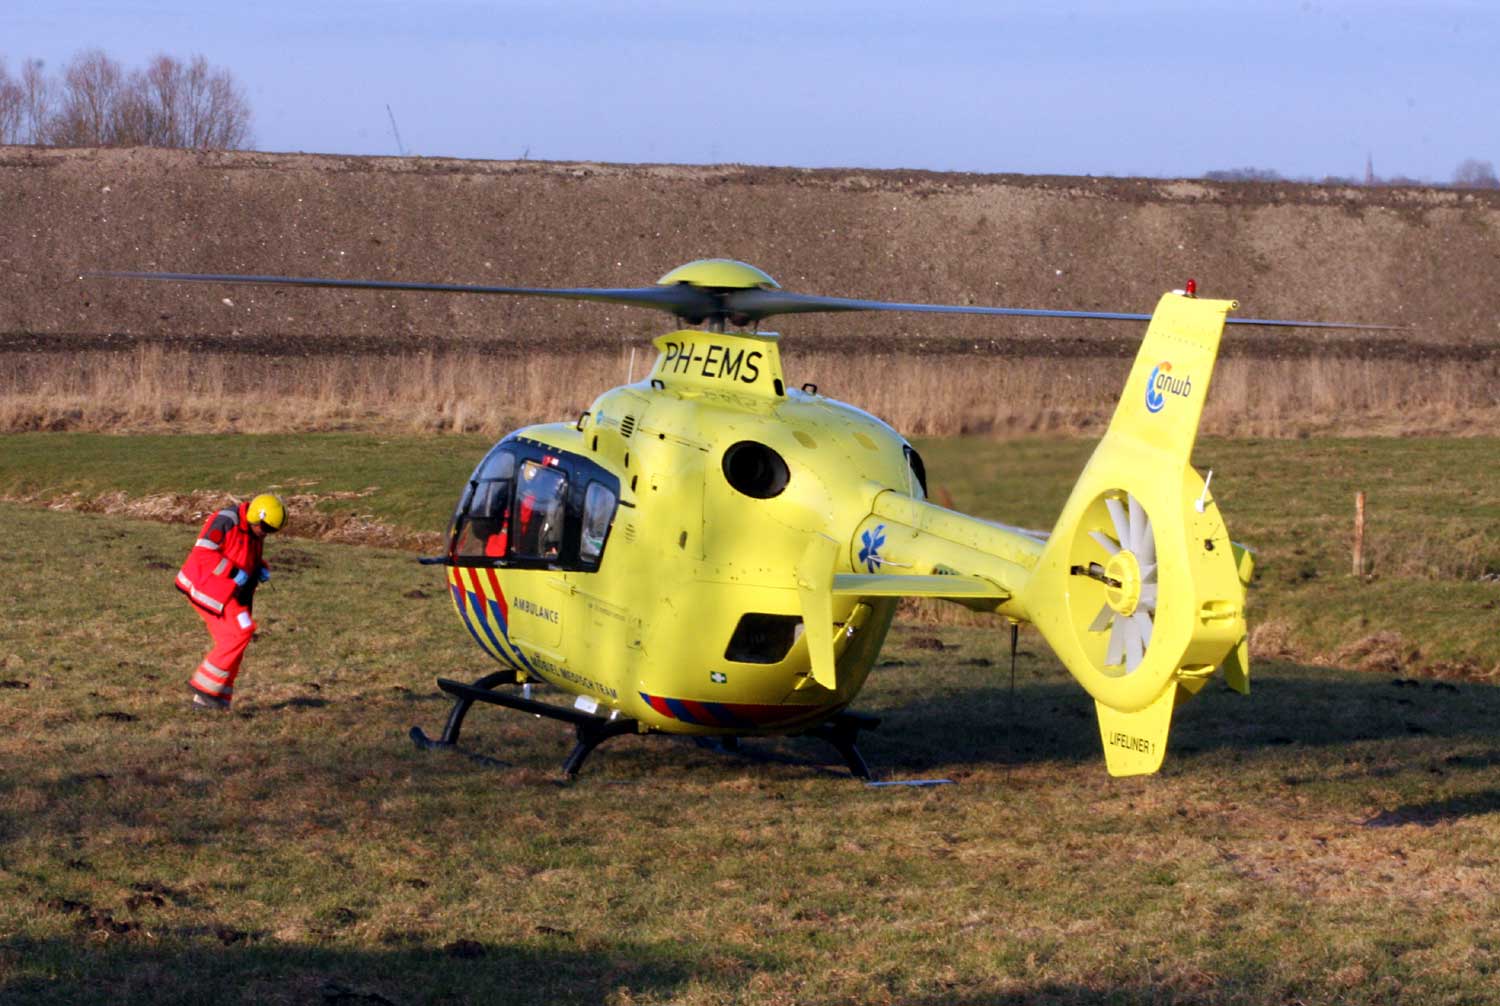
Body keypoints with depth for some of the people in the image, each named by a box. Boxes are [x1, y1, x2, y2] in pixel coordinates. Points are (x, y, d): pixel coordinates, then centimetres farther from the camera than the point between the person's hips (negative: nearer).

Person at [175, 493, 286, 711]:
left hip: (227, 593, 9)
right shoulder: (225, 522, -17)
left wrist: (262, 570, 3)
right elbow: (203, 552, -23)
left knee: (230, 643, 6)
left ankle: (204, 700, 11)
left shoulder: (254, 532, 11)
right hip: (208, 589, -9)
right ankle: (204, 684, -10)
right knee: (240, 633, -17)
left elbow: (252, 560, 26)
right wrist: (233, 572, -26)